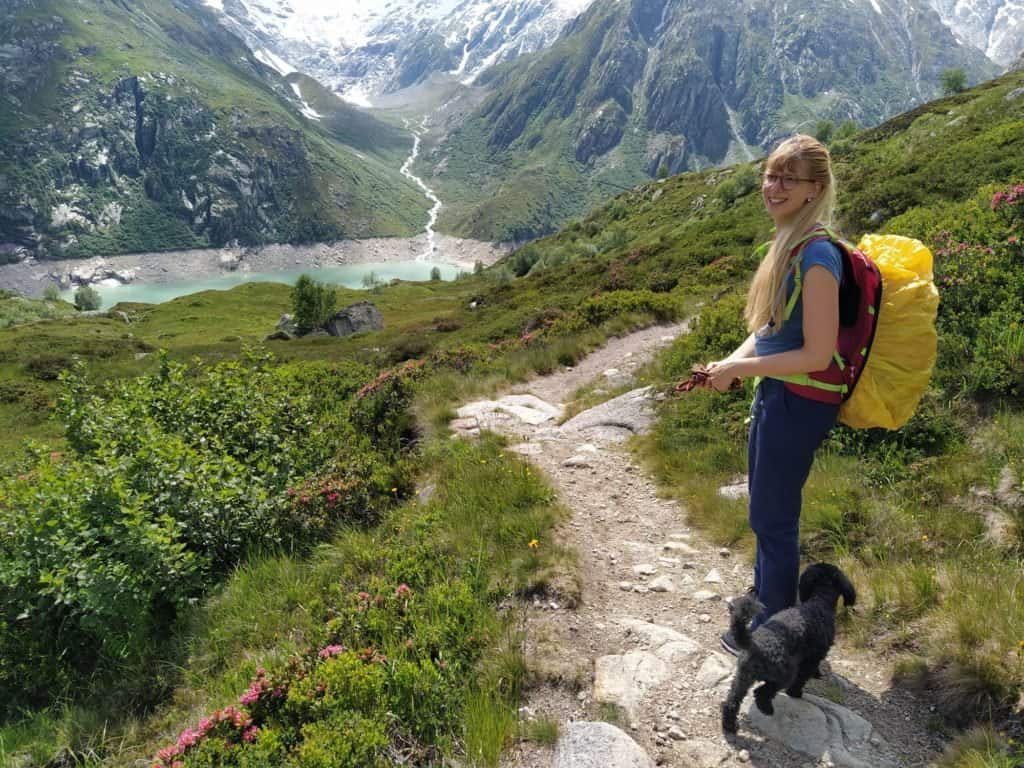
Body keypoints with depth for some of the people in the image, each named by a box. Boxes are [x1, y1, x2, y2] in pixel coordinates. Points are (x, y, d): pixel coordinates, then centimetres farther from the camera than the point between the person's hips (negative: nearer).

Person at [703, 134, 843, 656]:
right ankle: (764, 602, 46)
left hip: (798, 404, -9)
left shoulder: (816, 255, -22)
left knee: (772, 517, 7)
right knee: (767, 510, 24)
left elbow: (818, 354, -24)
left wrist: (740, 369, -17)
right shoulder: (787, 243, 7)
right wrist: (727, 363, -1)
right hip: (774, 394, 9)